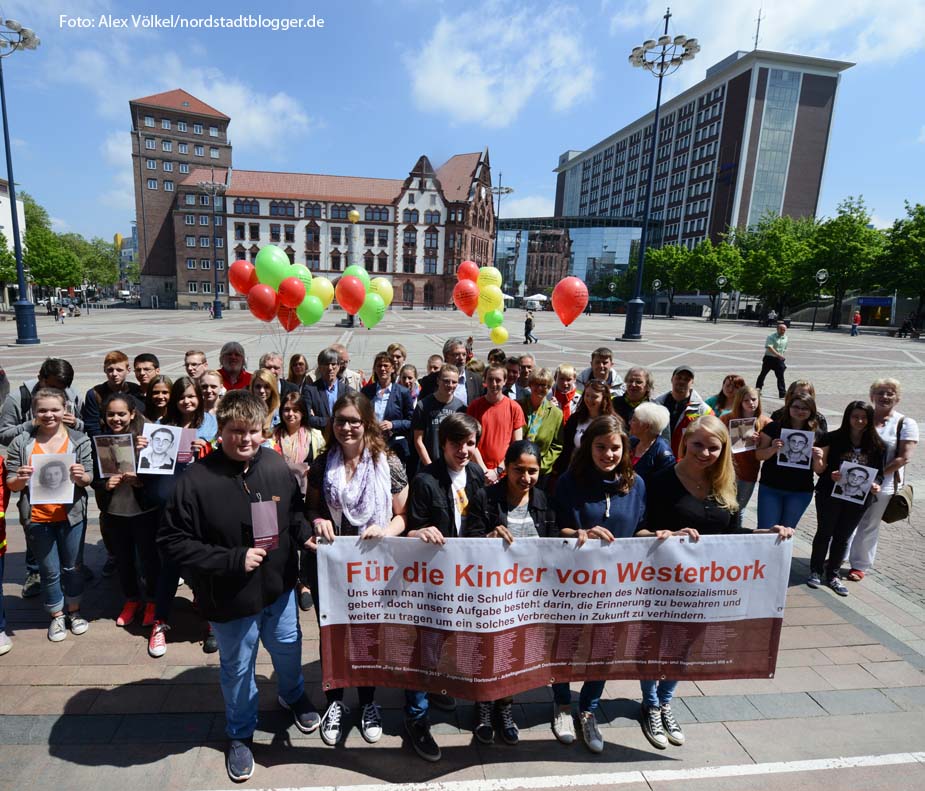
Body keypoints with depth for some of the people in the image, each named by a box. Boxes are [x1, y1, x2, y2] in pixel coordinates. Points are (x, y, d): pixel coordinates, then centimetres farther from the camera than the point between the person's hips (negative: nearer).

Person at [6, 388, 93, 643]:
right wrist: (20, 479, -20)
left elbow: (88, 478, -1)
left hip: (71, 516, 0)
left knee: (71, 566, 13)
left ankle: (74, 611, 32)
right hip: (37, 518, 0)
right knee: (49, 571, 11)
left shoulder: (79, 441, -3)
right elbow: (10, 484, 1)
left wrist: (81, 476, -23)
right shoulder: (20, 443, -2)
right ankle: (57, 616, 30)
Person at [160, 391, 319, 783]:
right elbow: (172, 541, -19)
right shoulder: (196, 480, -24)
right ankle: (240, 734, 48)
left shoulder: (276, 465, -12)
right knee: (237, 668, 20)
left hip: (279, 587, 4)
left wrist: (307, 534, -13)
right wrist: (233, 560, -24)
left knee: (288, 648, 26)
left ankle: (292, 695, 59)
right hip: (231, 598, -3)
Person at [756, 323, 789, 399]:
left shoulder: (786, 338, 9)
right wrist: (778, 355, -30)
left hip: (779, 360, 4)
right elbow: (769, 347, -21)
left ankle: (782, 393, 3)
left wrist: (784, 358, 17)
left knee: (780, 376, 0)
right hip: (769, 358, -4)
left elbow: (785, 350, 20)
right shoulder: (771, 337, -9)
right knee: (763, 374, 7)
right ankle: (758, 389, 22)